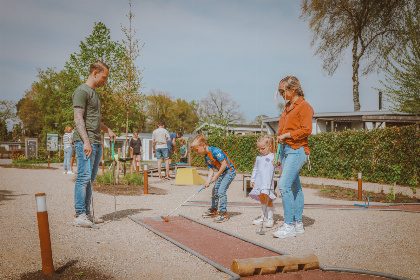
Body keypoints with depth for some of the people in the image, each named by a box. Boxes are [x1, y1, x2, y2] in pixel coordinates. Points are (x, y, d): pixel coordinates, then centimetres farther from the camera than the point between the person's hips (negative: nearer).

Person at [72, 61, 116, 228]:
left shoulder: (94, 93, 23)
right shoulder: (81, 91, -6)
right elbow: (78, 118, -14)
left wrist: (107, 129, 30)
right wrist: (86, 141, -22)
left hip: (96, 142, 9)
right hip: (85, 142, -9)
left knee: (90, 179, 10)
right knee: (83, 177, -8)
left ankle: (87, 213, 15)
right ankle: (79, 216, -4)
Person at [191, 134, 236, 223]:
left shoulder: (215, 151, -25)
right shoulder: (206, 157, 4)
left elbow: (224, 164, -26)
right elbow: (211, 170, 4)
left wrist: (216, 176, -20)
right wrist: (208, 181, -11)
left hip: (230, 171, -10)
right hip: (221, 172, 10)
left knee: (221, 191, -17)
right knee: (214, 191, 13)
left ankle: (223, 214, -10)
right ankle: (214, 210, 31)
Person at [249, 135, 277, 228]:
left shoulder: (273, 157, -1)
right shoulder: (258, 158, 18)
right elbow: (255, 170, 25)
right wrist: (252, 180, 21)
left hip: (268, 181, -6)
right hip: (259, 182, 6)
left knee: (268, 200, -10)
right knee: (262, 199, 12)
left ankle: (270, 219, 0)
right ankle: (263, 217, 21)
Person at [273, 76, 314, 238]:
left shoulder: (304, 106, -7)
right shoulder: (288, 107, 18)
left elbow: (306, 130, -17)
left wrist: (286, 135, -14)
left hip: (297, 150, -9)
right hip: (286, 149, 9)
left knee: (284, 185, -17)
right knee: (295, 187, 10)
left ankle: (289, 226, -12)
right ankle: (298, 224, 16)